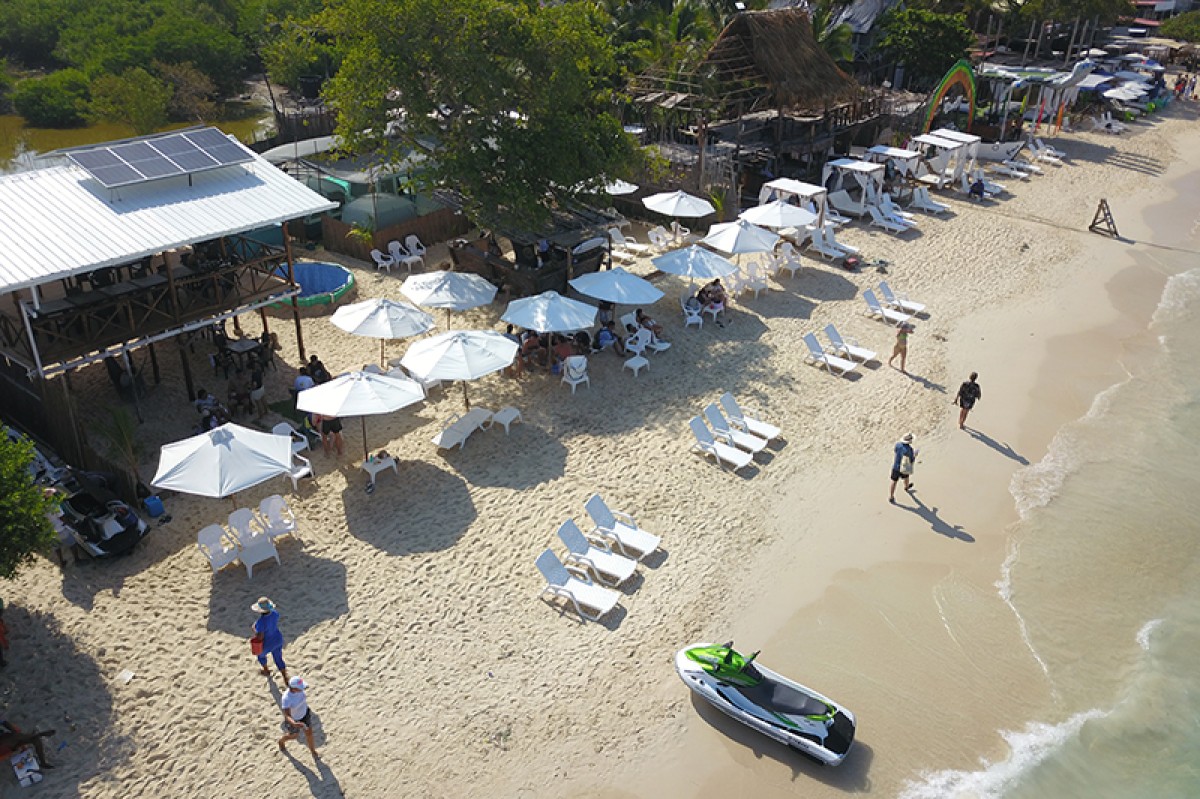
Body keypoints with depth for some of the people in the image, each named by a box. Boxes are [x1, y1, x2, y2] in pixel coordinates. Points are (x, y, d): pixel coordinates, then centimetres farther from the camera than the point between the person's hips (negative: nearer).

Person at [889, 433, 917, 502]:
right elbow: (911, 460, -13)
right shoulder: (910, 449, -26)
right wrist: (915, 454, 6)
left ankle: (891, 497, 18)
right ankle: (906, 487, 61)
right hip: (905, 468, -1)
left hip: (896, 467, 1)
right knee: (906, 477, 31)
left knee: (894, 481, 15)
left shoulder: (898, 444, -19)